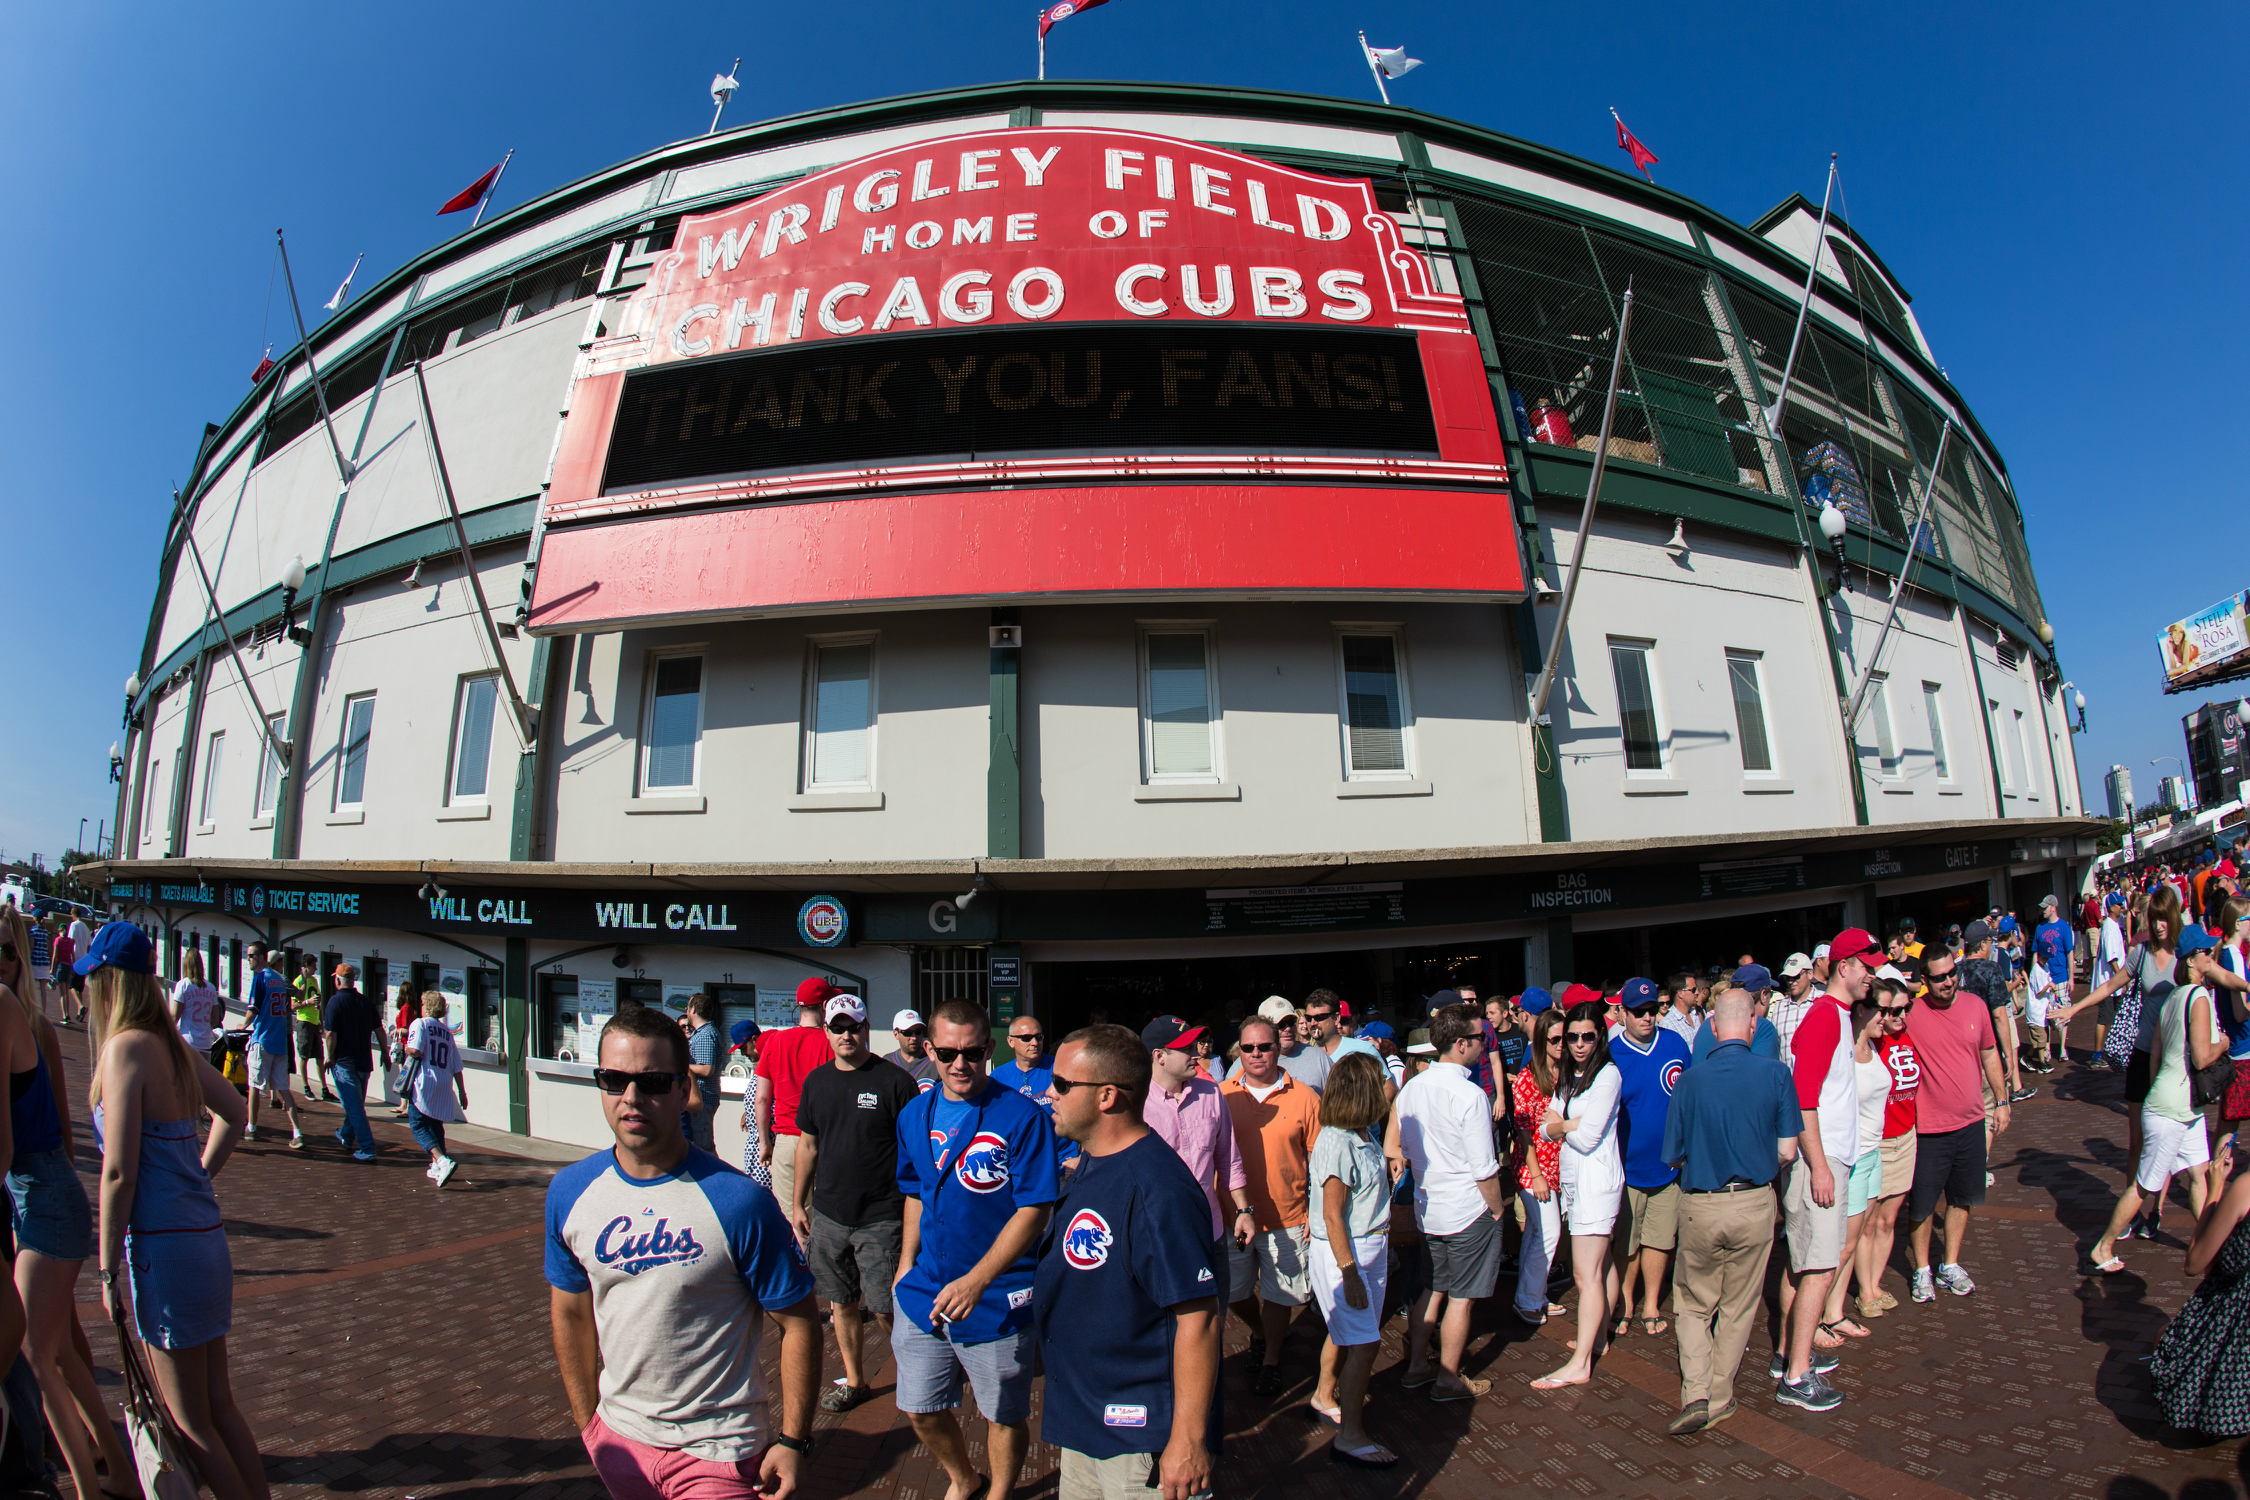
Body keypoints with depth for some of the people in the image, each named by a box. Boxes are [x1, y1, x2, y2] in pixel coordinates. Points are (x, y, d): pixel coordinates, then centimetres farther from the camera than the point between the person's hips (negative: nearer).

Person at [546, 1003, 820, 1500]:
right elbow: (571, 1313, 7)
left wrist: (792, 1441, -10)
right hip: (616, 1437, 5)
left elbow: (798, 1320, -14)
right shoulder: (569, 1192, -7)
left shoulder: (740, 1202, -23)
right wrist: (588, 1425, 10)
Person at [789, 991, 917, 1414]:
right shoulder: (816, 1081, 6)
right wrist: (798, 1204, 15)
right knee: (841, 1302, 15)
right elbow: (808, 1144, 15)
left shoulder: (895, 1081, -10)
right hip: (828, 1215, 5)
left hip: (882, 1217, -5)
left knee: (886, 1309, 1)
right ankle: (855, 1380, 33)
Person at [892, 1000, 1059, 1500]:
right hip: (925, 1292, 5)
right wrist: (905, 1267, 10)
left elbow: (1035, 1211, -19)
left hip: (997, 1302, -5)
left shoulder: (1023, 1117, -18)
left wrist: (976, 1280, -26)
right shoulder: (914, 1116, 1)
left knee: (1004, 1416, 13)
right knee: (920, 1409, 17)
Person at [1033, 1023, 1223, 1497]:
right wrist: (1056, 1395, 22)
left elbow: (1199, 1316, -27)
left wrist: (1188, 1440, -23)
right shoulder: (1087, 1164, 3)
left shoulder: (1156, 1188, -28)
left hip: (1141, 1438, -9)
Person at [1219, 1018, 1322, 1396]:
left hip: (1287, 1219, -2)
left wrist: (1316, 1213, -3)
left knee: (1278, 1295, 10)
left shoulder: (1304, 1096, -6)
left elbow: (1319, 1160, 0)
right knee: (1233, 1293, 15)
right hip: (1232, 1214, 2)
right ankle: (1260, 1332, 45)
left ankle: (1271, 1360, 35)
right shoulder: (1221, 1095, -3)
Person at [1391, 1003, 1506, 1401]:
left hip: (1427, 1210, 6)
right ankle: (1447, 1380, 20)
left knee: (1432, 1290, 19)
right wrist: (1498, 1208, -1)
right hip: (1468, 1211, -6)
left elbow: (1399, 1151, 8)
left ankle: (1416, 1367, 27)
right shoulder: (1469, 1095, -22)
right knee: (1461, 1297, 8)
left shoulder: (1412, 1087, 0)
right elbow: (1485, 1169, -17)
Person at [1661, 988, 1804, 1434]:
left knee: (1693, 1304, 17)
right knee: (1738, 1308, 17)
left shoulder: (1690, 1080, -8)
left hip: (1699, 1207, 0)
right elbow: (1788, 1151, -6)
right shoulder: (1776, 1074, -10)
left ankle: (1696, 1393, 4)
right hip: (1754, 1204, 0)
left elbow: (1674, 1156, -1)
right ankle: (1719, 1399, 24)